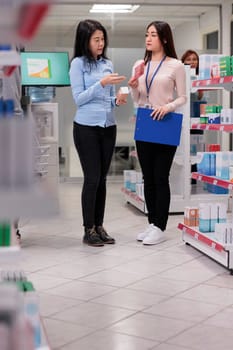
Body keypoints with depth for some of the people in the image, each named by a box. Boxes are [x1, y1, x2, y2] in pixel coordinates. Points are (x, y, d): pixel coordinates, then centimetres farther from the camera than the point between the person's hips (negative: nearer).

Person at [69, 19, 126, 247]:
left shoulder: (108, 64, 11)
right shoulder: (78, 63, -4)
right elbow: (78, 98, -10)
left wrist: (117, 100, -6)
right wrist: (101, 83, -19)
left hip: (108, 126, 5)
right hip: (86, 128, -5)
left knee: (102, 178, 8)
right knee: (92, 178, -5)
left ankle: (99, 226, 16)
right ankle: (88, 230, 4)